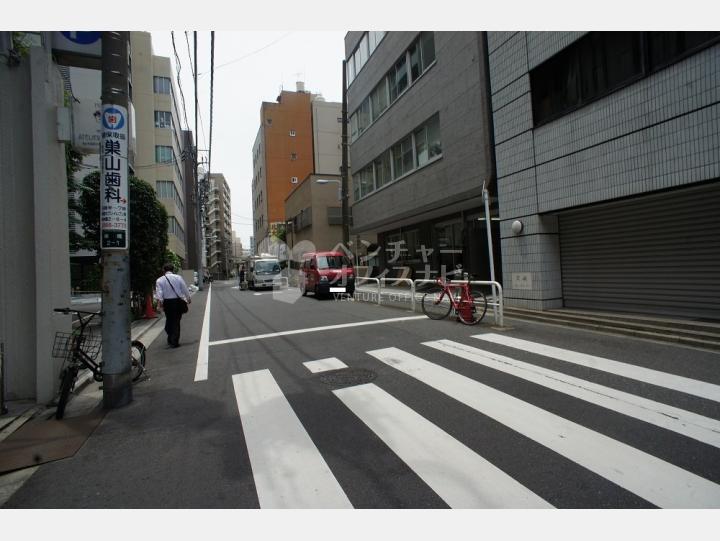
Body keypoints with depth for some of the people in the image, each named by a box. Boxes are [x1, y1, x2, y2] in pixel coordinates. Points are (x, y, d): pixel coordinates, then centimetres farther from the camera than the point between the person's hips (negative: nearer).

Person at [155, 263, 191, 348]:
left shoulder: (159, 280, -1)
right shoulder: (178, 277, -2)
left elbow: (159, 293, -11)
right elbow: (185, 289, 1)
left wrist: (159, 302, -12)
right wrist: (188, 299, 12)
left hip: (167, 302, 1)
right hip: (178, 301, -1)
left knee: (169, 320, 17)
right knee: (176, 322, 4)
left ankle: (170, 340, 25)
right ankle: (175, 342, 4)